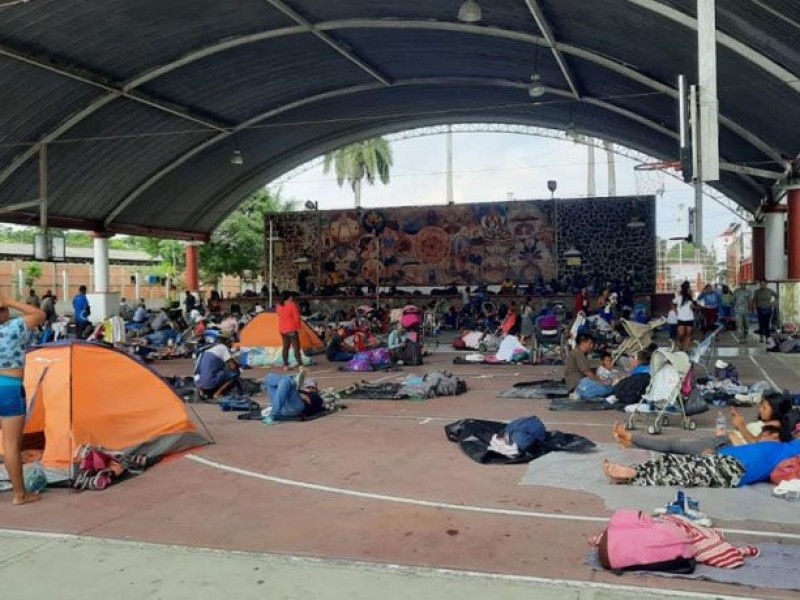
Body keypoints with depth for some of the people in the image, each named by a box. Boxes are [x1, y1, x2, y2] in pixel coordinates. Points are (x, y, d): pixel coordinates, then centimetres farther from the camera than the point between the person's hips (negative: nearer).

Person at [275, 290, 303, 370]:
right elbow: (296, 317, -12)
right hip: (292, 329, -6)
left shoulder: (278, 306, 6)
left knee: (285, 347, 12)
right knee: (296, 347, -5)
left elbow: (280, 317, 14)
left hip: (282, 330, 6)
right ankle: (300, 365, -9)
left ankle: (285, 365, 10)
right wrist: (298, 327, -5)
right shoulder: (292, 305, -12)